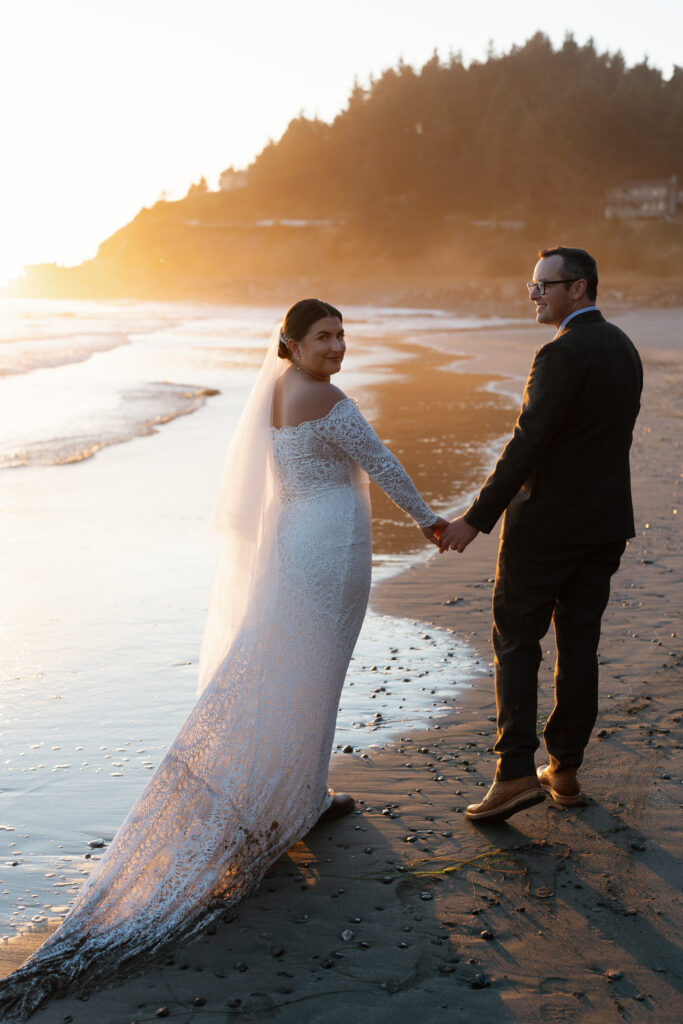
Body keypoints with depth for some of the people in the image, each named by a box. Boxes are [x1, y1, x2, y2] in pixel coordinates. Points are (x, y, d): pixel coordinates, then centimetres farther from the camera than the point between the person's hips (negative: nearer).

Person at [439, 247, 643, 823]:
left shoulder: (563, 354, -17)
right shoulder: (624, 348, 11)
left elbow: (528, 444, -21)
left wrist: (478, 518, -18)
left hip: (546, 522, -8)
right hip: (606, 524, 8)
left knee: (516, 643, 1)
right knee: (579, 645, 12)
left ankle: (515, 774, -1)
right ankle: (565, 769, 21)